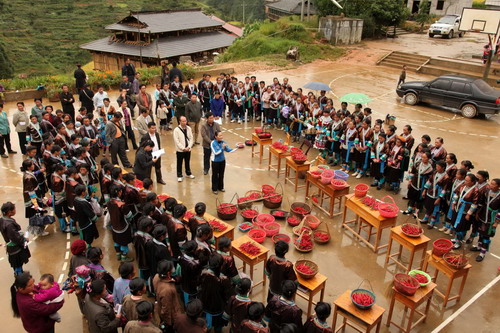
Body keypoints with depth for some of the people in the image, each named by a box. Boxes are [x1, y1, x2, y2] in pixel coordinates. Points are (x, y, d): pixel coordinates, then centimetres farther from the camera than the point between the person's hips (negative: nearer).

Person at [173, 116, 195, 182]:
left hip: (188, 149, 4)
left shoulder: (189, 128, 0)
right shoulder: (176, 130, -13)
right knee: (179, 163, 6)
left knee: (187, 162, 18)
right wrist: (183, 148, -17)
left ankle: (188, 173, 35)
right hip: (180, 150, -4)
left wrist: (189, 147, -10)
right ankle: (179, 176, 18)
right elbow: (176, 141, -14)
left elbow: (191, 138, 2)